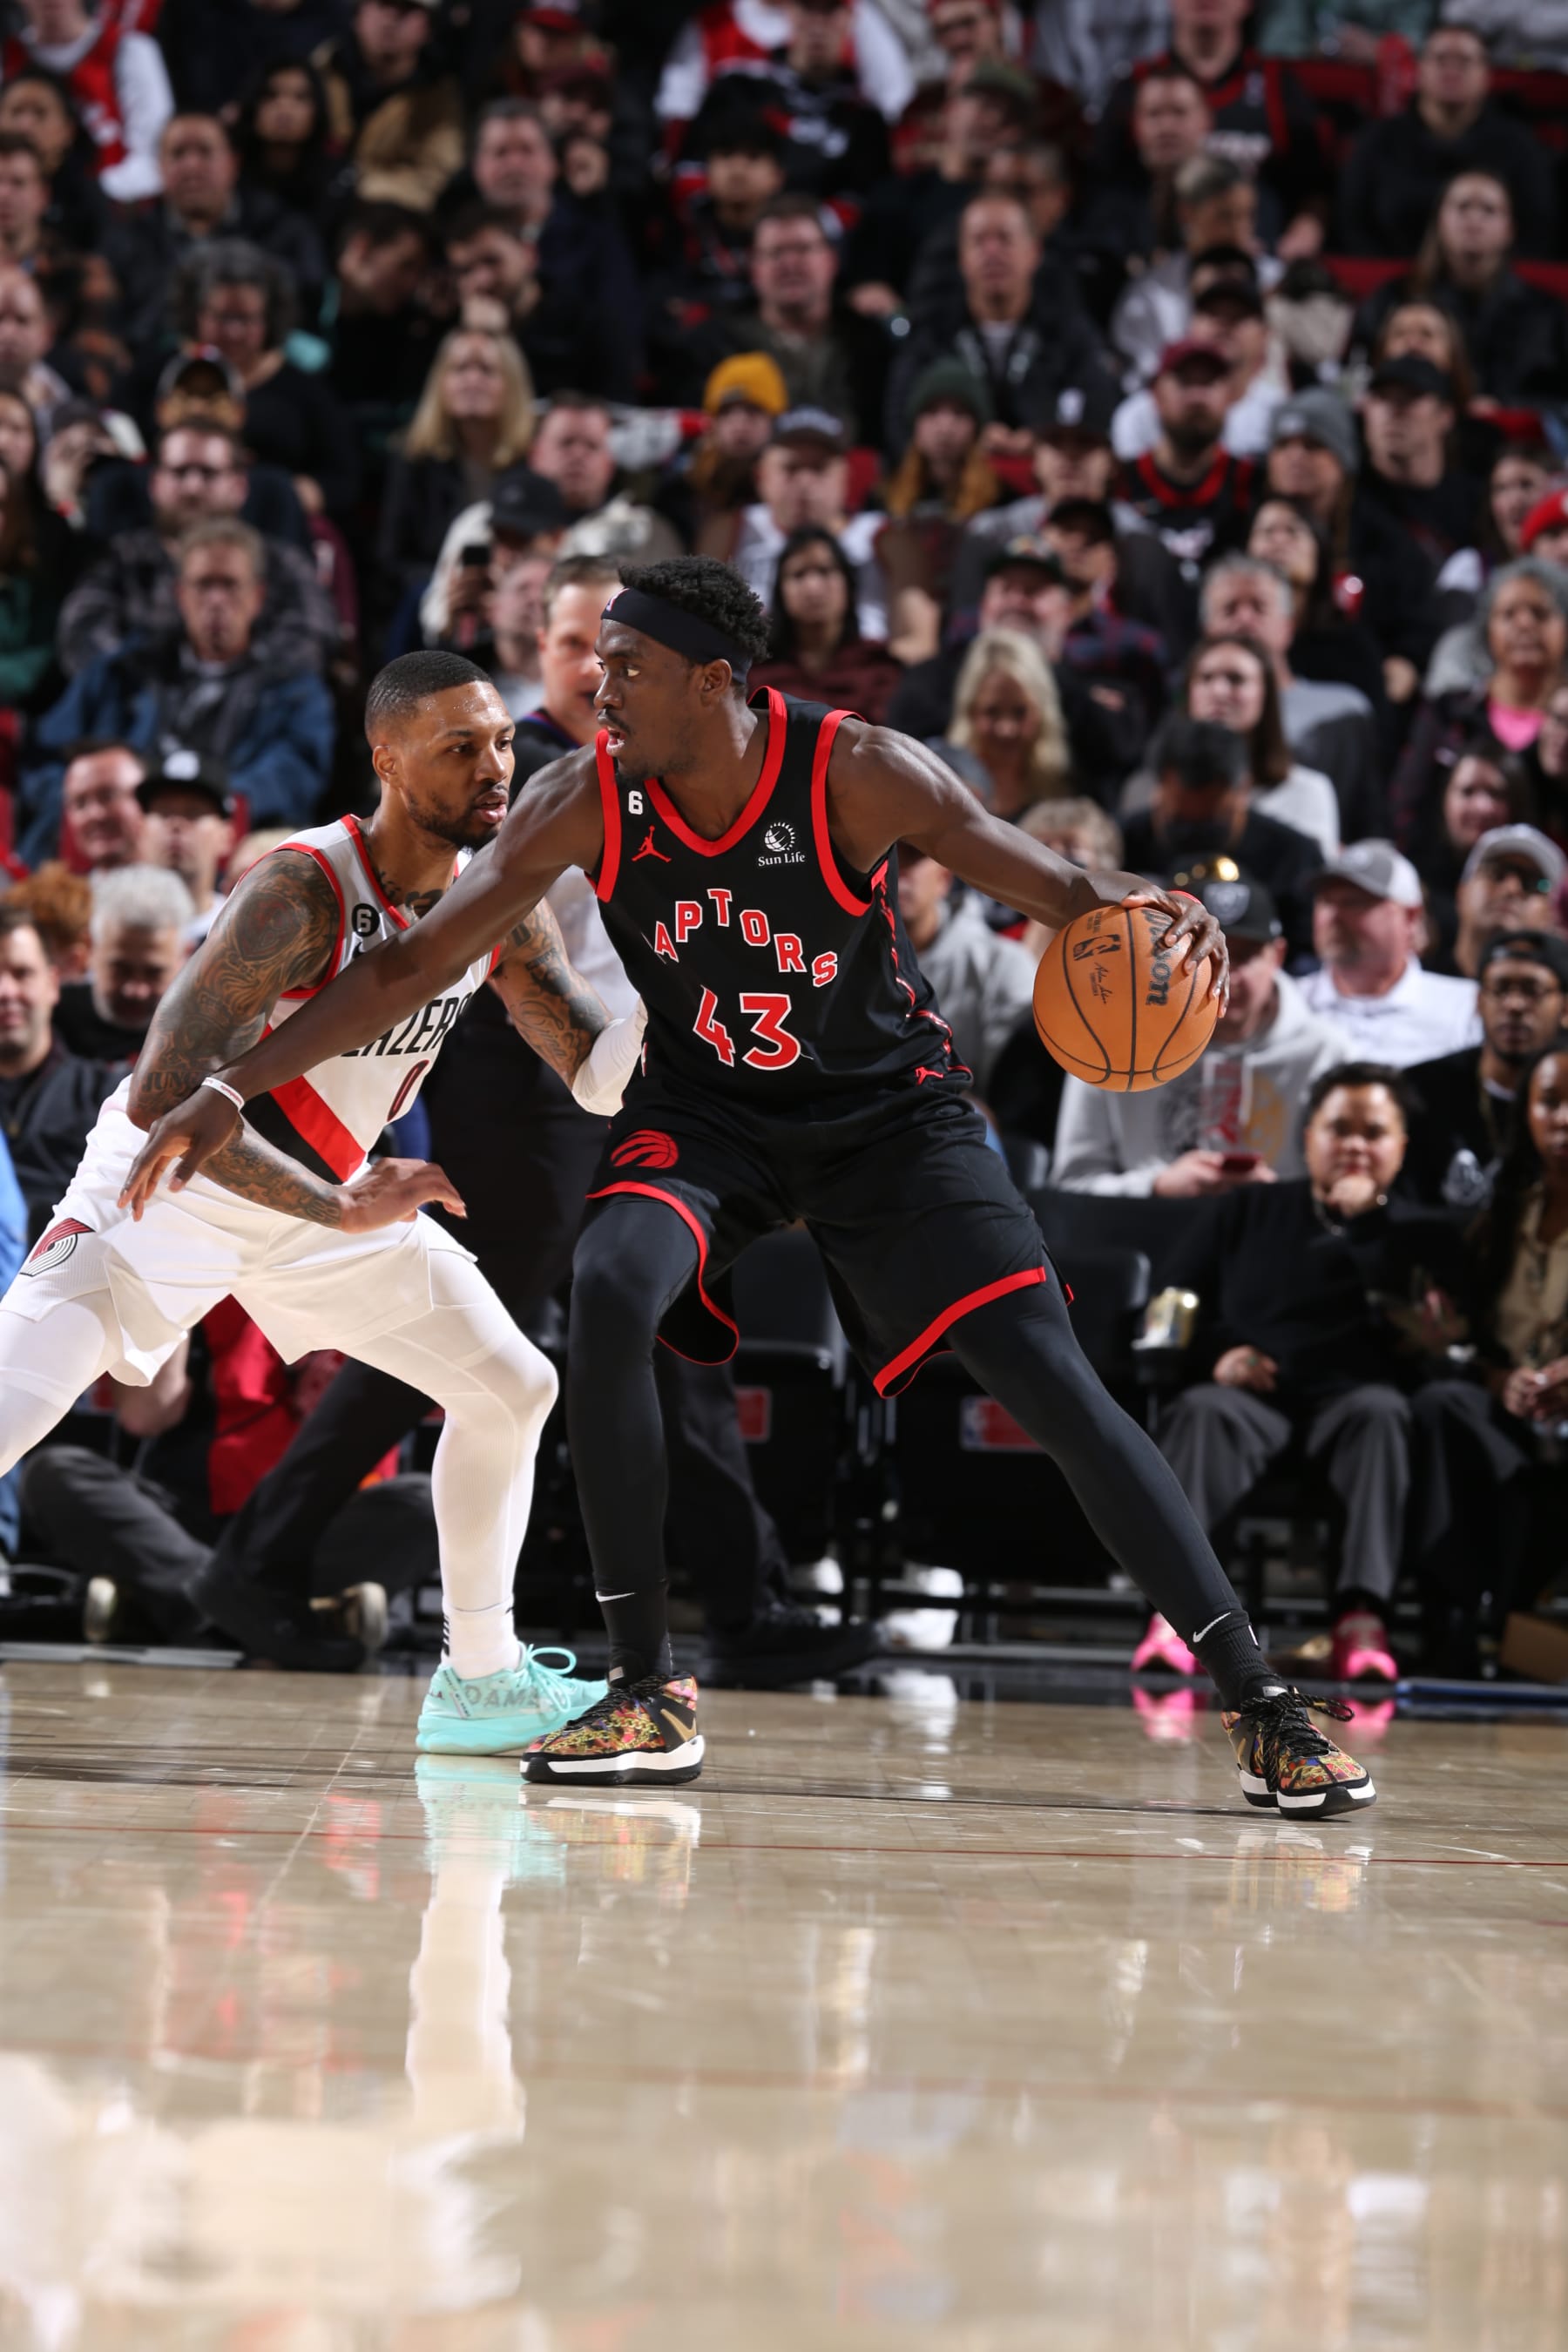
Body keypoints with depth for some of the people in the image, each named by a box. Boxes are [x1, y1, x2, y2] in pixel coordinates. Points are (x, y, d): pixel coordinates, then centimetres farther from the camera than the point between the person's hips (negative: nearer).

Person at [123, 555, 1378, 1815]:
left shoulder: (856, 771, -24)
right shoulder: (586, 801, -16)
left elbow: (1057, 887, -19)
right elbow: (412, 965, -9)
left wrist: (1144, 912, -43)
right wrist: (229, 1092, -13)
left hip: (886, 1109, -2)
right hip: (707, 1108, 2)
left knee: (1052, 1380, -13)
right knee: (609, 1285, -29)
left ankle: (1258, 1704, -6)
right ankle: (647, 1695, -19)